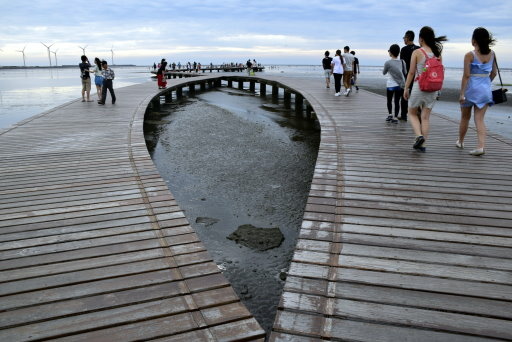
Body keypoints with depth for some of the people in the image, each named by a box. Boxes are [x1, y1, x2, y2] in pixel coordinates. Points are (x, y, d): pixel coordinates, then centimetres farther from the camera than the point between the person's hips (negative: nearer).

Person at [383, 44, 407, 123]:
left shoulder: (388, 63, -10)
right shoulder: (402, 62, 2)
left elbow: (384, 73, 4)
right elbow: (405, 73, 10)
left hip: (390, 85, -3)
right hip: (400, 85, 3)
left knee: (389, 100, 16)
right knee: (397, 101, 6)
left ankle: (390, 114, 10)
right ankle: (395, 117, 1)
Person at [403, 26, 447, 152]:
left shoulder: (417, 52, -8)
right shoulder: (438, 53, 5)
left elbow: (411, 72, -8)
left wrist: (406, 88, -1)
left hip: (419, 87, -4)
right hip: (433, 89, 4)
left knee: (412, 113, 15)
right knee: (426, 117, 10)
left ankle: (419, 135, -7)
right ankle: (422, 144, 12)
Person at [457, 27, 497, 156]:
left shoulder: (470, 55, -12)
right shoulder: (492, 54, 4)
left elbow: (466, 76, -15)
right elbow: (493, 73, 11)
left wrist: (462, 93, -13)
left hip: (471, 88, -4)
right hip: (485, 89, 4)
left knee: (465, 117, 15)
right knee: (479, 119, 3)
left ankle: (460, 141, 31)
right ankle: (481, 146, -11)